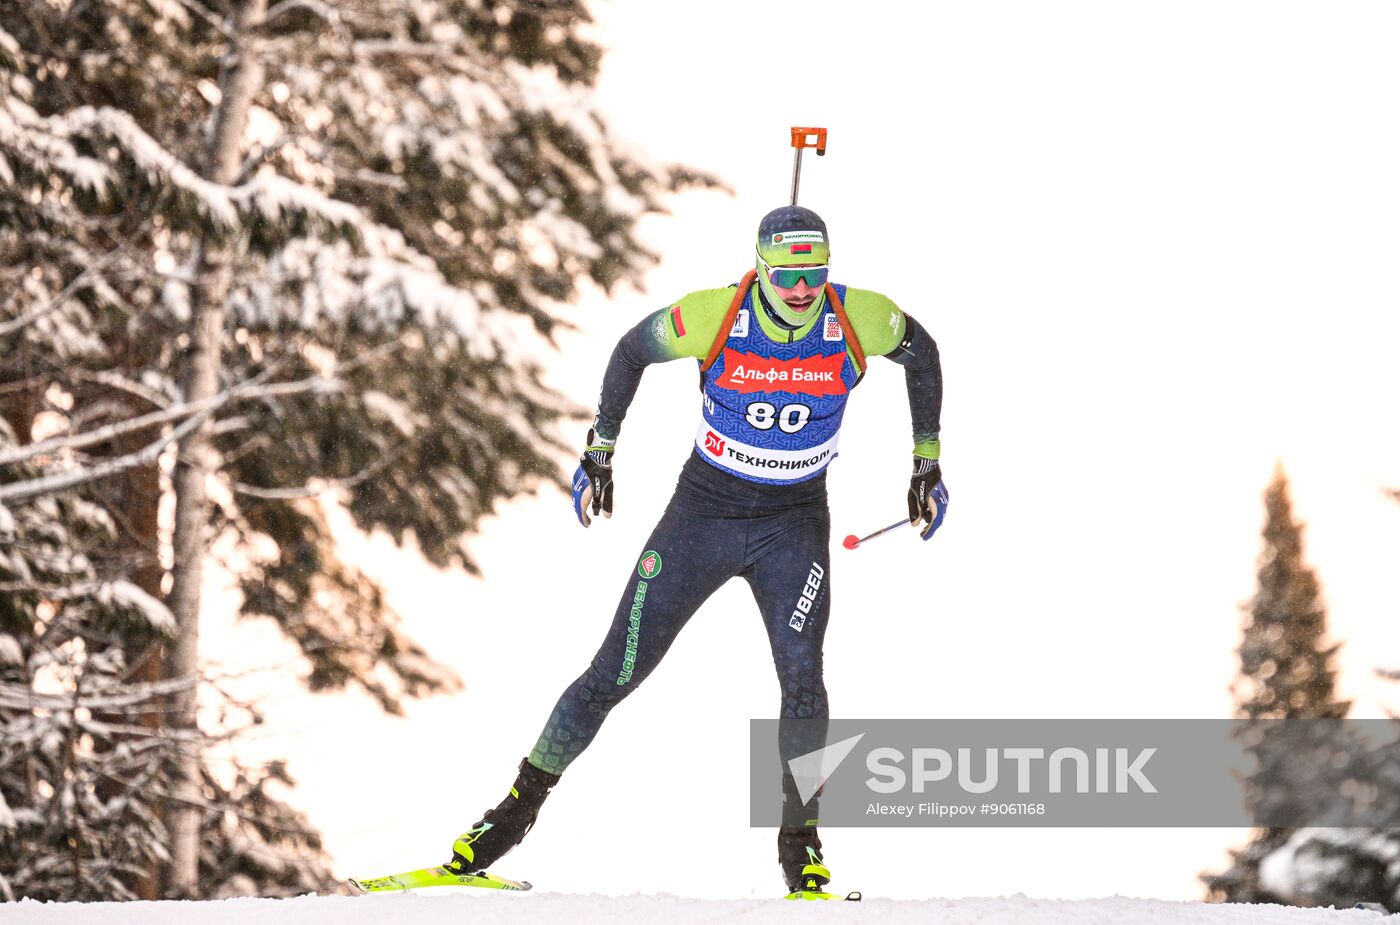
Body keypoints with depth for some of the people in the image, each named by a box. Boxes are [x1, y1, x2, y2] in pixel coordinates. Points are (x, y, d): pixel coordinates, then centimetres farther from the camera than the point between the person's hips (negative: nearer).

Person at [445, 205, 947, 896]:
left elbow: (921, 353, 6)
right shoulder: (715, 316, -19)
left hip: (795, 523, 0)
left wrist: (927, 461, 8)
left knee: (802, 677, -18)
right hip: (704, 509, 0)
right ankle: (523, 802, 15)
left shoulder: (860, 320, -16)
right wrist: (599, 452, 3)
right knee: (615, 674, 0)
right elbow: (632, 350, -1)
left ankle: (800, 841, -2)